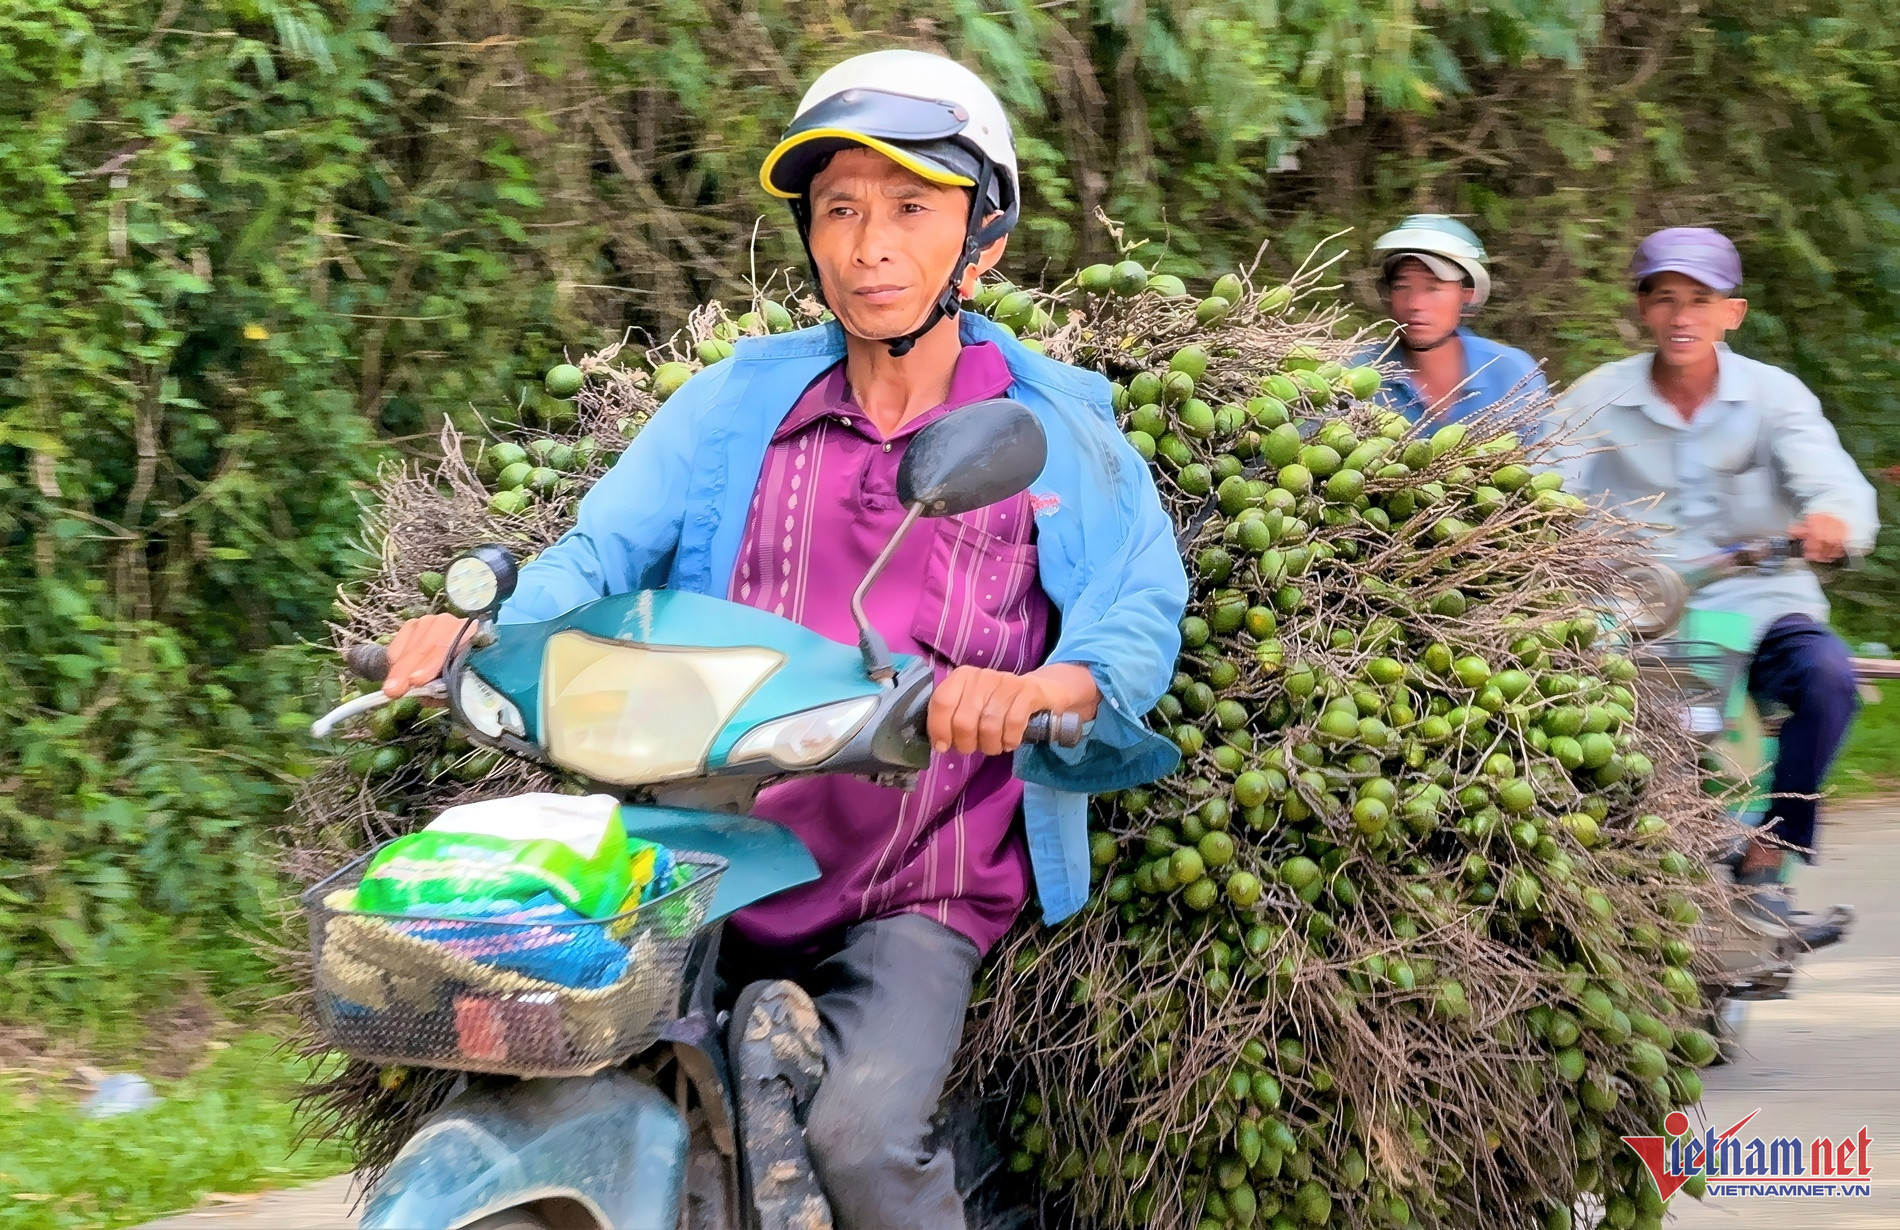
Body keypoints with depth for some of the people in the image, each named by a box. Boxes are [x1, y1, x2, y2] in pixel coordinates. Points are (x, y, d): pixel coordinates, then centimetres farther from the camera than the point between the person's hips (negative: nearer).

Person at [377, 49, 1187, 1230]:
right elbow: (607, 544, 1)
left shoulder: (1060, 432, 4)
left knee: (862, 1132, -26)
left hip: (922, 895, -3)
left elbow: (1140, 611, -10)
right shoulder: (743, 399, 10)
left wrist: (1037, 688, -32)